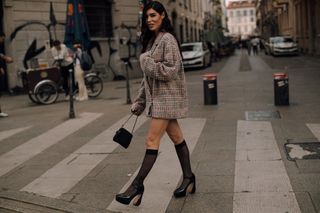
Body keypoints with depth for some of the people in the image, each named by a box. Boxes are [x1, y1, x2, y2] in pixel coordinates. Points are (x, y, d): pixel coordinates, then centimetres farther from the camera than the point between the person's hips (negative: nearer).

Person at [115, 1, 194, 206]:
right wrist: (140, 101, 15)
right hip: (157, 96, 9)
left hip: (167, 97, -9)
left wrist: (146, 61, -15)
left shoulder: (168, 39, -12)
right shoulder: (151, 40, 14)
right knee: (177, 137, 15)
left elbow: (170, 70, -20)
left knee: (152, 140, -9)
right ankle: (188, 178, 25)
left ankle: (137, 186, -5)